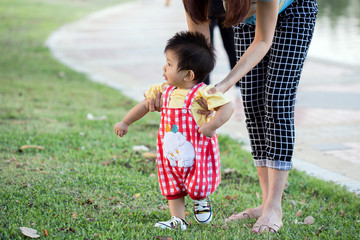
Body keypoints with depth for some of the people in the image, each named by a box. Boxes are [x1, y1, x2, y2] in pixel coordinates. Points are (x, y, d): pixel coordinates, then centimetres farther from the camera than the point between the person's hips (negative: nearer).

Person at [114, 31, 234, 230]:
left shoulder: (202, 93, -19)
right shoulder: (165, 91, 2)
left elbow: (228, 106, -24)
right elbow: (145, 104, 16)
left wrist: (212, 125, -33)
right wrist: (125, 122, 20)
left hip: (197, 152, -7)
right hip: (171, 153, 7)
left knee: (197, 187, -5)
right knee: (173, 187, 12)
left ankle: (201, 199, 29)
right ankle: (178, 220, 24)